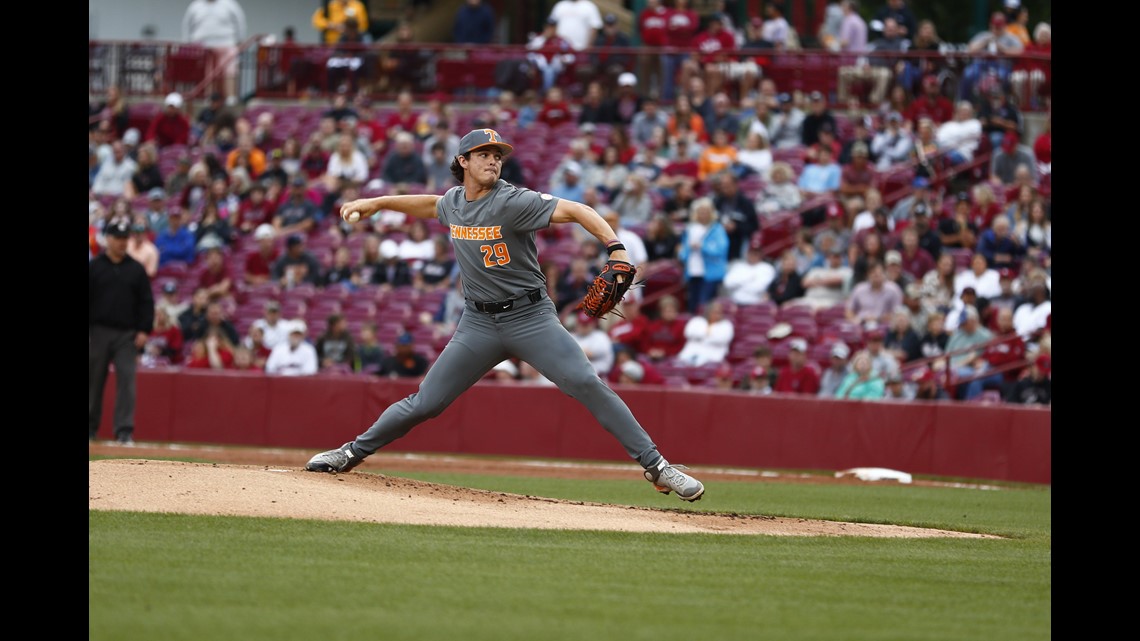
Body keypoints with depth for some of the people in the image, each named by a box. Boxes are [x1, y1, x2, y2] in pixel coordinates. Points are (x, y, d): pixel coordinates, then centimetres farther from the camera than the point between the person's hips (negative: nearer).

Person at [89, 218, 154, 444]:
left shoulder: (137, 269, 8)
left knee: (126, 380, -9)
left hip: (127, 334, 1)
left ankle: (124, 431, -11)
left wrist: (144, 330, -2)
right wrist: (87, 331, -5)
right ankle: (91, 428, 16)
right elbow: (87, 299, 2)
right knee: (94, 381, 5)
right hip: (98, 333, -1)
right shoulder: (93, 267, 3)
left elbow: (146, 302, 8)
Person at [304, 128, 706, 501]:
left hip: (530, 316, -4)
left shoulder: (512, 202, -14)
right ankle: (353, 453, 23)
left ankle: (655, 466, -15)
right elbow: (431, 205, 31)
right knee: (425, 403, 4)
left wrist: (616, 250, -37)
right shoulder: (453, 201, 5)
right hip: (479, 323, 4)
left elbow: (575, 211, -23)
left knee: (586, 385, -19)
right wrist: (377, 203, 32)